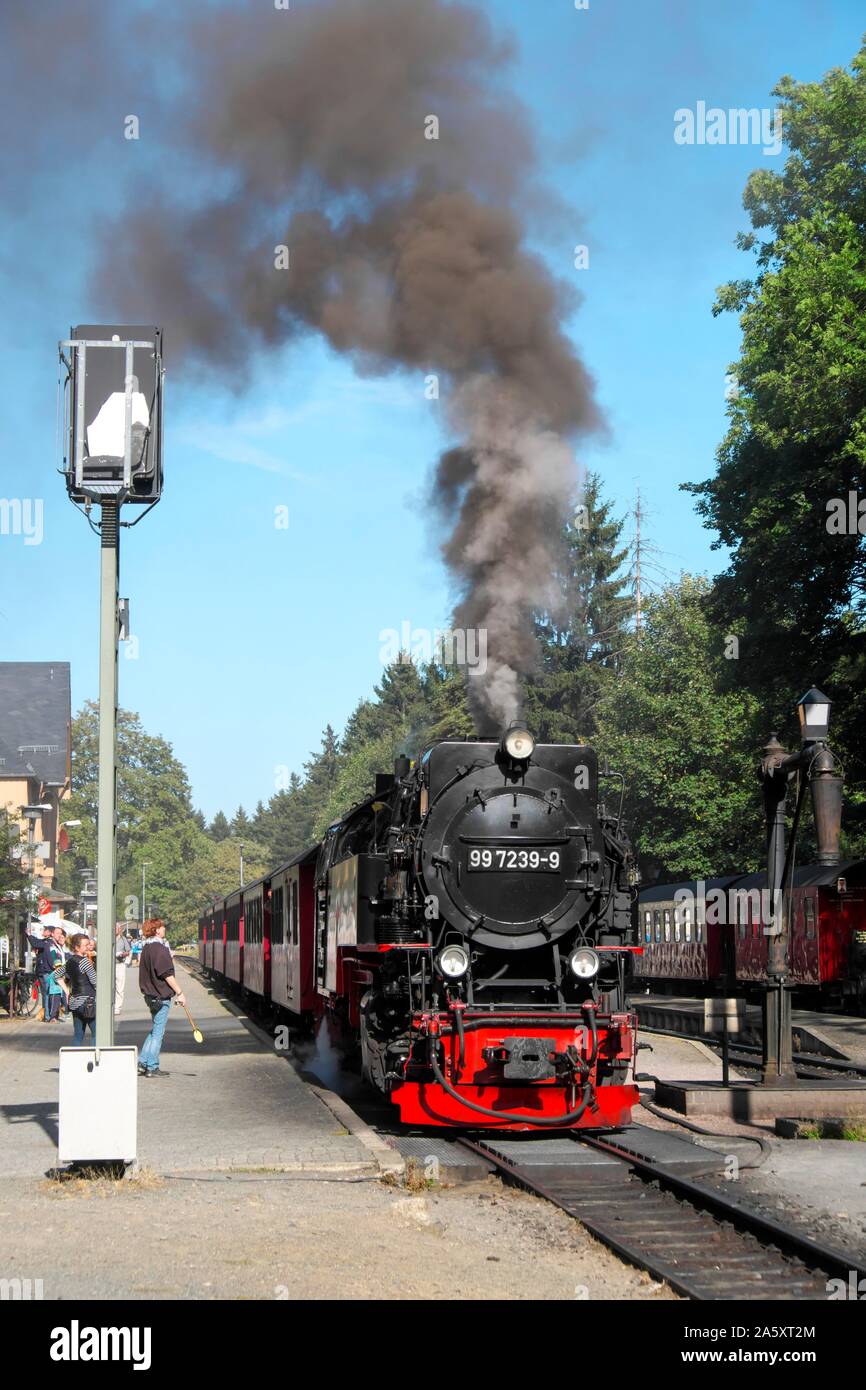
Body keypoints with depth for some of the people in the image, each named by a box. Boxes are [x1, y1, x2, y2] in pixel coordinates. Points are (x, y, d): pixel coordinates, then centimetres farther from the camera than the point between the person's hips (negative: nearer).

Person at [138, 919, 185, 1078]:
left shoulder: (146, 948, 12)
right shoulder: (160, 949, -17)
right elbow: (167, 975, -19)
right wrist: (179, 993, -14)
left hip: (150, 994, 9)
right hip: (161, 995, -9)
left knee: (154, 1030, 18)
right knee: (158, 1032, -2)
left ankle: (142, 1063, 15)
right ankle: (152, 1068, 2)